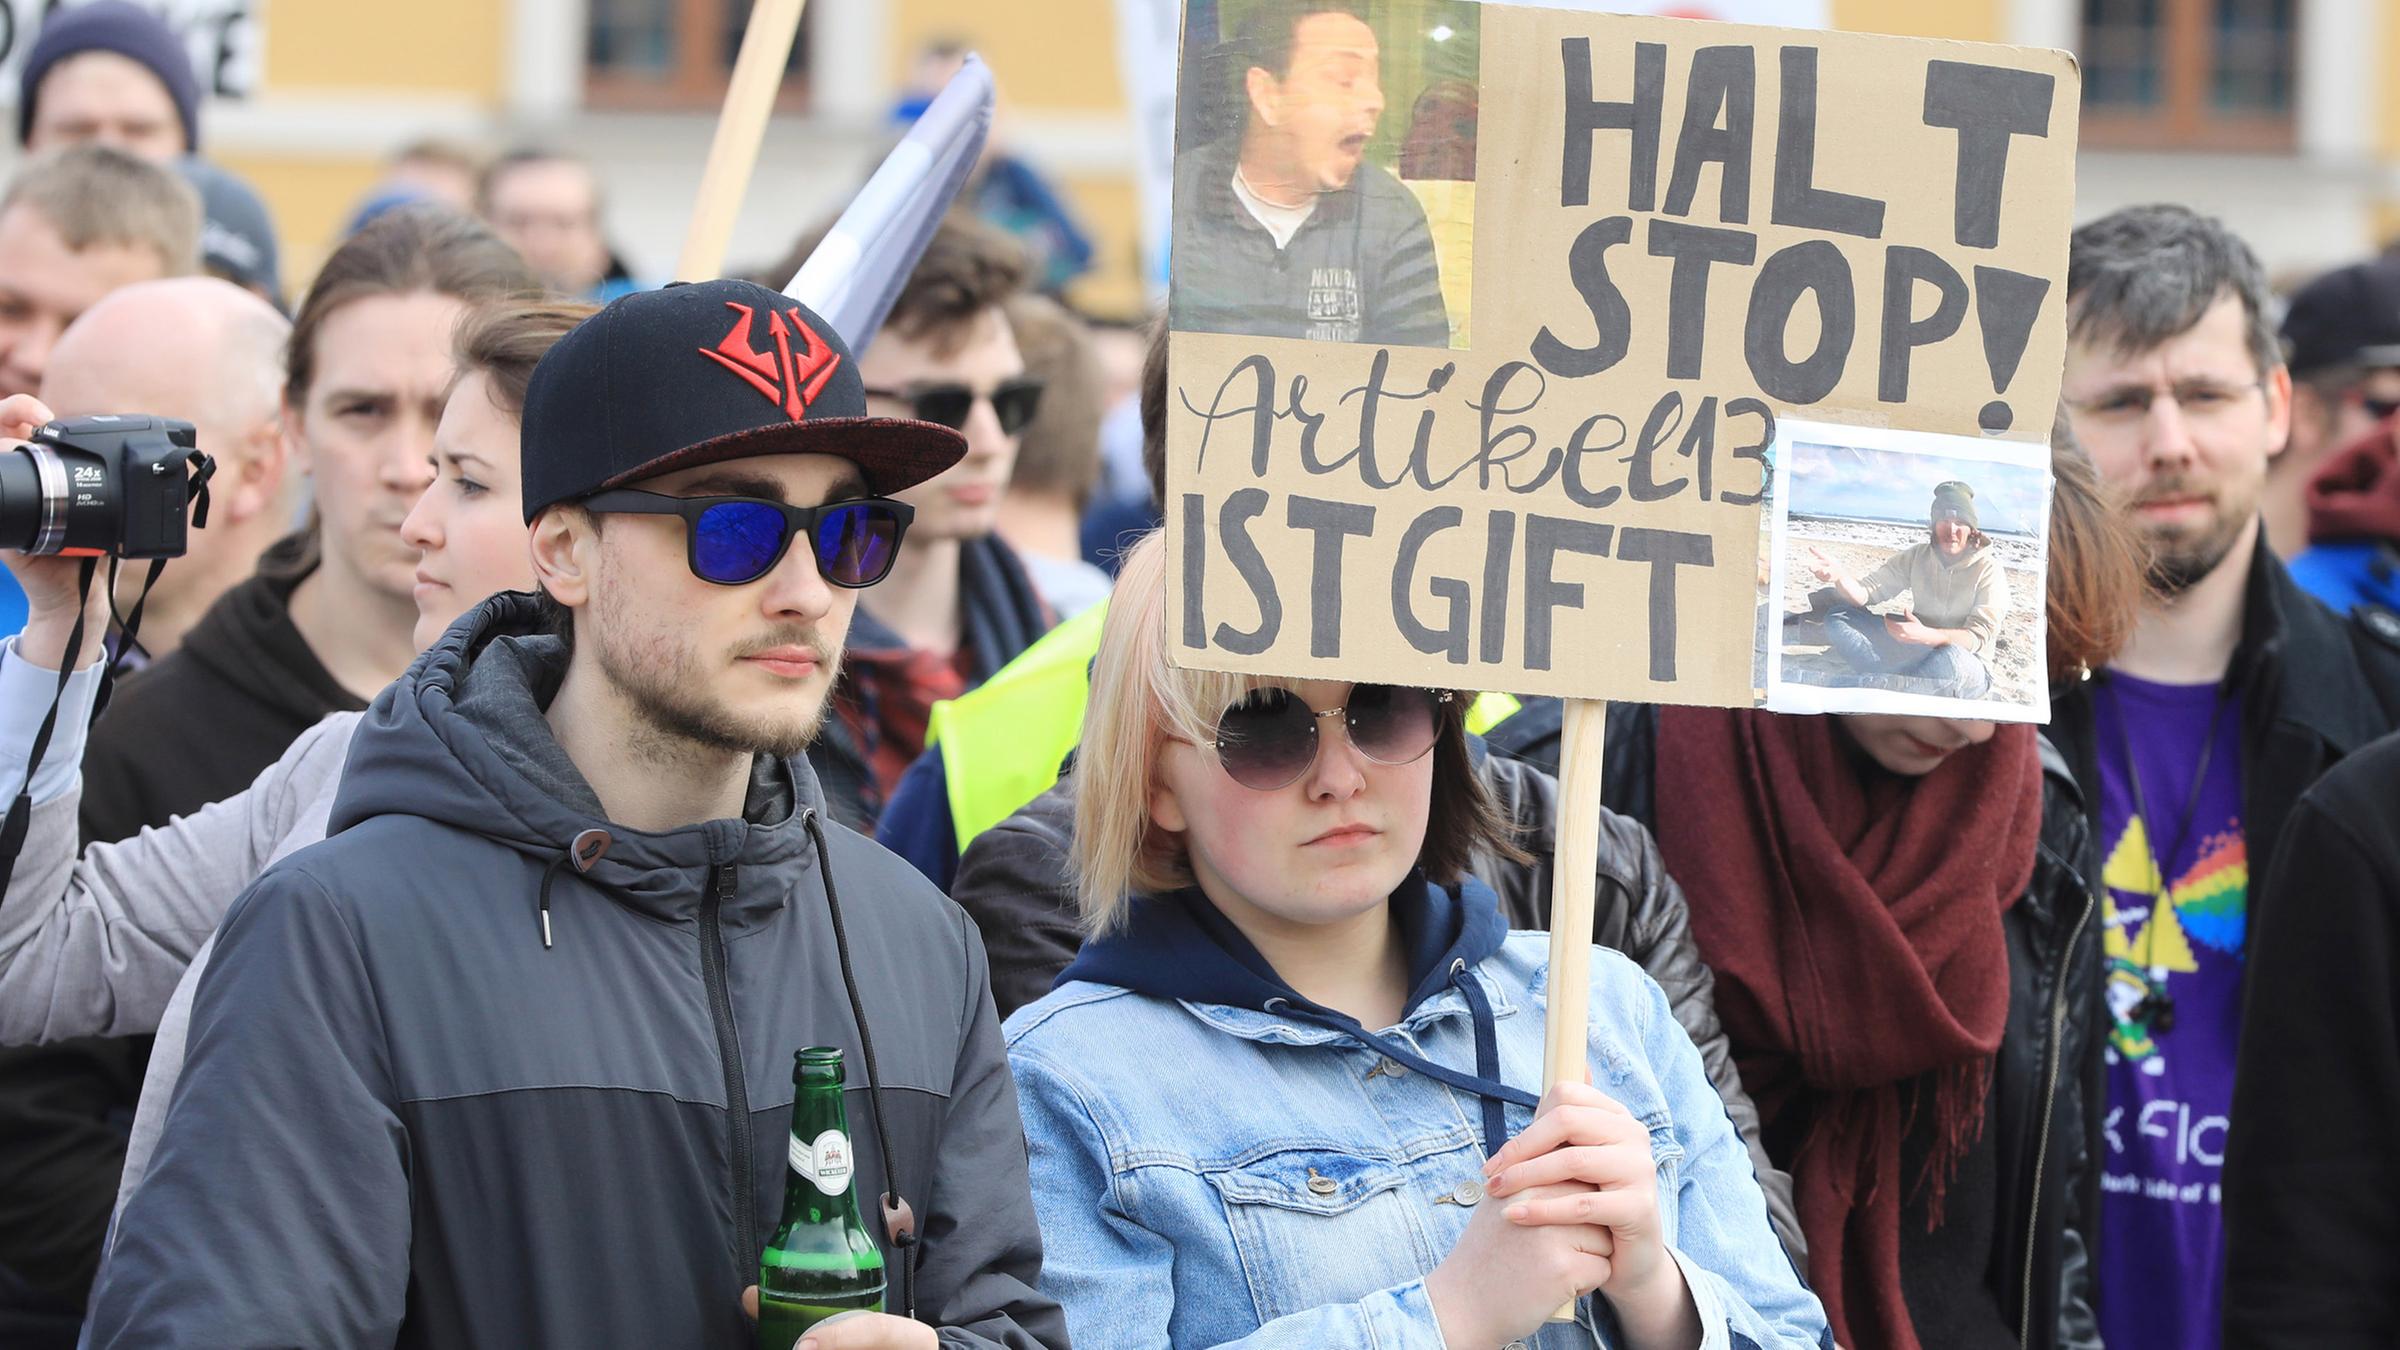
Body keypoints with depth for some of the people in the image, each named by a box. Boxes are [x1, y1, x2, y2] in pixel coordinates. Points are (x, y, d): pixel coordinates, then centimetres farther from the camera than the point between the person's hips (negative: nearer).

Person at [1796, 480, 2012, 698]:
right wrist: (1839, 577, -30)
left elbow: (1978, 637, -21)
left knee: (1953, 659, -44)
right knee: (1837, 616, -12)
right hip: (1914, 651, 5)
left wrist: (1925, 635, -39)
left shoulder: (1988, 570, -12)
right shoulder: (1916, 557, 2)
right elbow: (1866, 592, -6)